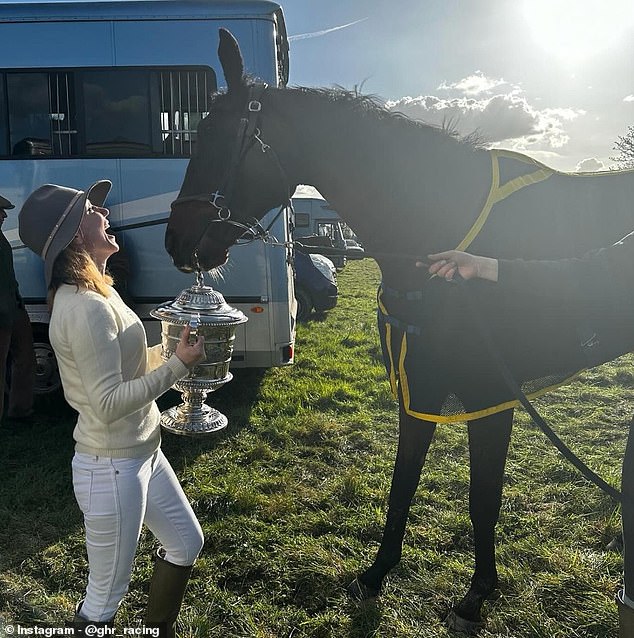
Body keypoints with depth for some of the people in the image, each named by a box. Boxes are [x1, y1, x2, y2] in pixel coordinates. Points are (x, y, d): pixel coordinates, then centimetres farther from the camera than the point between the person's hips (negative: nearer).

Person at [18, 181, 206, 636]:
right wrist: (178, 365, -22)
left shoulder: (95, 292, 6)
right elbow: (109, 403, -27)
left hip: (143, 453, 10)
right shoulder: (85, 308, -25)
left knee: (187, 542, 25)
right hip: (112, 467, -10)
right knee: (106, 597, 11)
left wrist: (175, 351, 1)